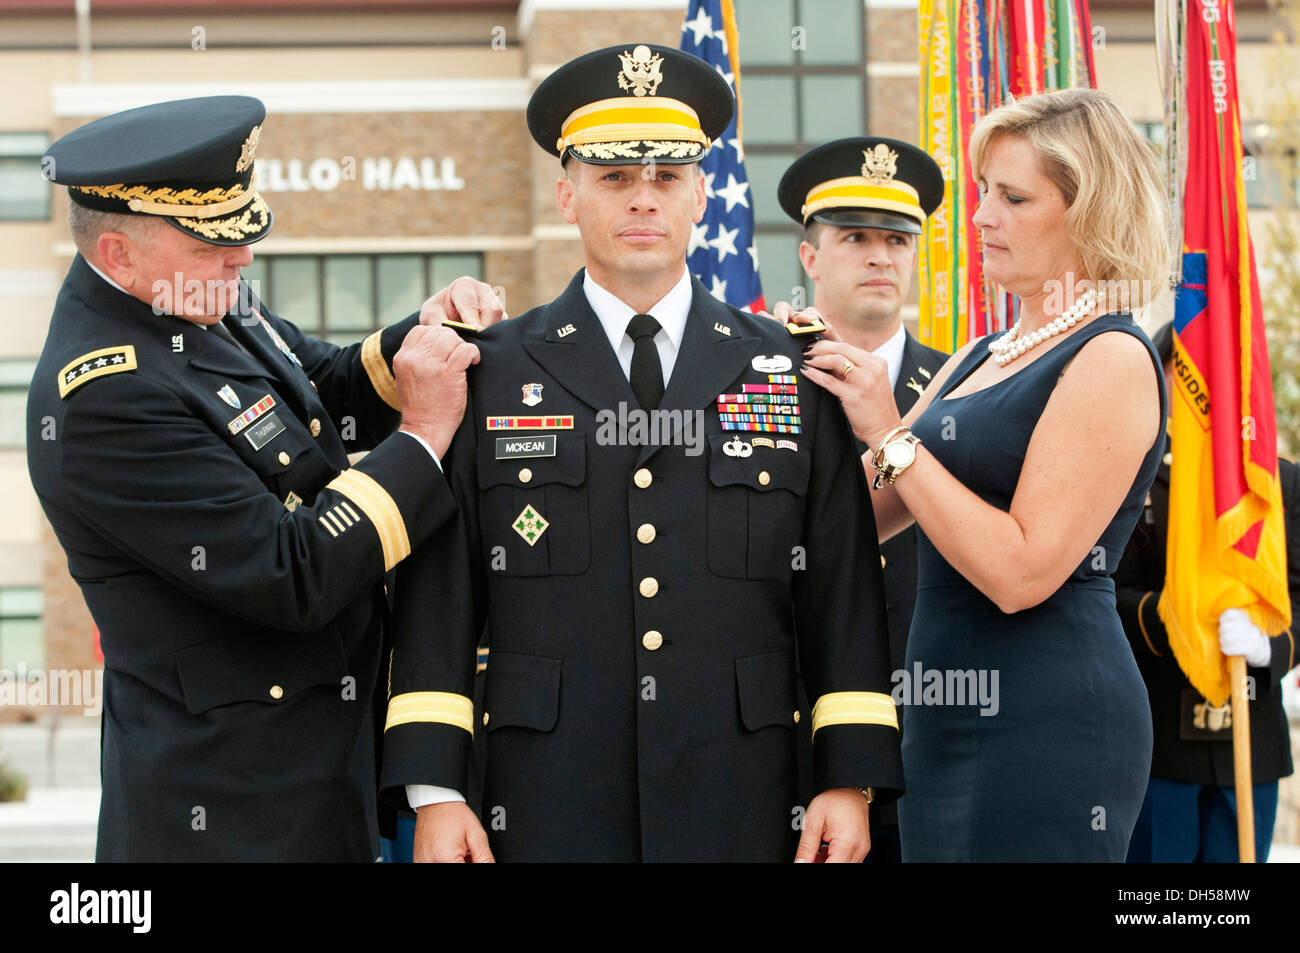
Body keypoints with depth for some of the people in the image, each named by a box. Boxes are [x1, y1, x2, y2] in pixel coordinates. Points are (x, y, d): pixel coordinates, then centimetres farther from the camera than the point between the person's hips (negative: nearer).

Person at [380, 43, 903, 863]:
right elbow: (440, 594, 2)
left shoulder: (793, 376, 8)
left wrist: (852, 780, -1)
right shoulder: (490, 374, 5)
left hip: (740, 813, 1)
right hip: (549, 809, -1)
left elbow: (845, 591, 7)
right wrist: (434, 793, -5)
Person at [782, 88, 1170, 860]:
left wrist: (891, 436, -16)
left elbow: (1022, 570, -20)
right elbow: (866, 516, 16)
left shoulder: (1115, 361, -11)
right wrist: (815, 392, 3)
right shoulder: (980, 358, 15)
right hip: (949, 719, 9)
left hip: (1045, 720, -9)